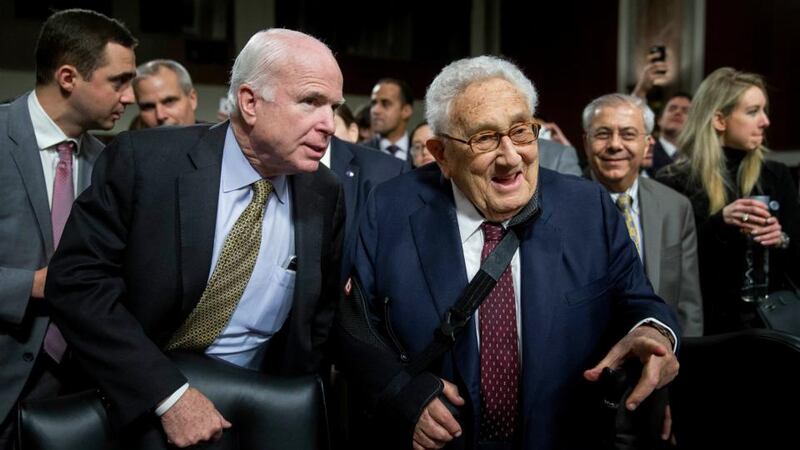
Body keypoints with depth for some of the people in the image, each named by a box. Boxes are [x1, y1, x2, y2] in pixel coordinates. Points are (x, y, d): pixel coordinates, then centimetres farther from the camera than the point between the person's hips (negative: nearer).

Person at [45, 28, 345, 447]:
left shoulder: (324, 195, -5)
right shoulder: (142, 161, -15)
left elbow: (319, 314, 6)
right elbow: (76, 281, -17)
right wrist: (168, 393, -22)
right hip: (131, 401, -2)